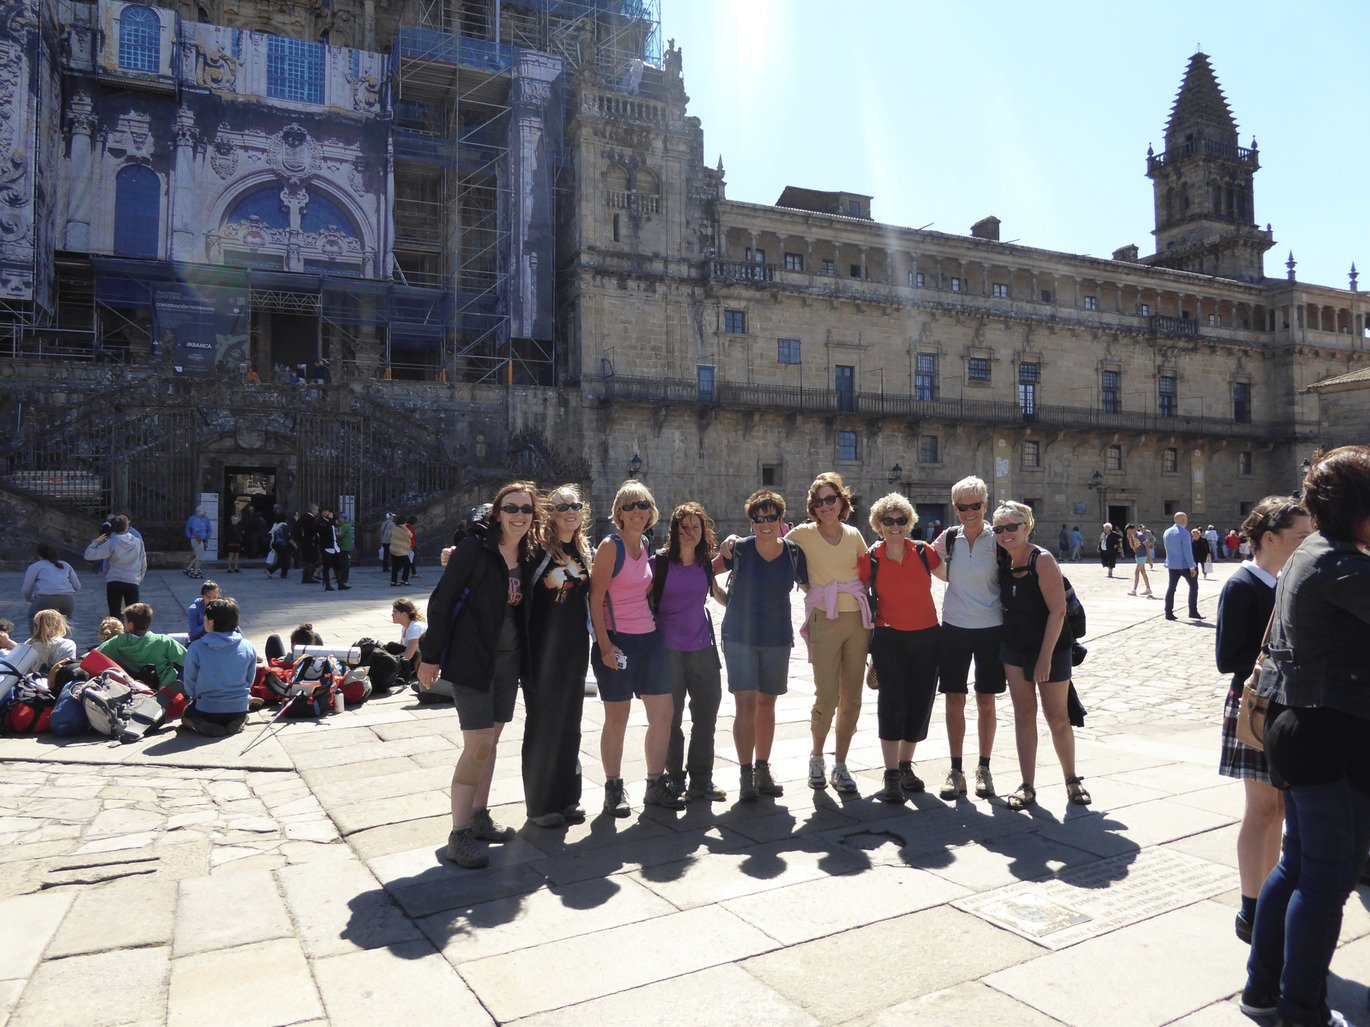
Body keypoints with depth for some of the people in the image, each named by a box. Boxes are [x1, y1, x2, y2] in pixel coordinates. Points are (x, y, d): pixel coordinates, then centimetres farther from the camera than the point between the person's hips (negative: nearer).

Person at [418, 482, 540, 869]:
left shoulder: (529, 557, 6)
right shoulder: (474, 550, -13)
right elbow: (441, 601, -12)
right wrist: (431, 655, -12)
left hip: (508, 661, 7)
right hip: (471, 661, -7)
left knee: (491, 739, 15)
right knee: (478, 745, -9)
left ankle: (479, 816, 28)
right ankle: (459, 834, 2)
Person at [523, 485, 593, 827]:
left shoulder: (586, 551, 8)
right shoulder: (538, 548, -8)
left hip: (575, 647, 5)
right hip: (542, 646, -5)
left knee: (570, 721, 12)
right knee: (542, 721, 4)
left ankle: (567, 797, 25)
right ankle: (539, 803, 16)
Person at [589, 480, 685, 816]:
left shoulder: (646, 545, 10)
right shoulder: (610, 546, -10)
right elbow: (595, 598, -14)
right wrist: (604, 645, -18)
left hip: (649, 637, 7)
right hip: (617, 640, -7)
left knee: (663, 714, 8)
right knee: (617, 719, 2)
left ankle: (656, 786, 22)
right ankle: (614, 790, 18)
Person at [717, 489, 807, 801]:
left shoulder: (793, 552, -3)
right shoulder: (739, 549, -8)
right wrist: (724, 554, -8)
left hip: (777, 638, 3)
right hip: (740, 636, -2)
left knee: (767, 704, 12)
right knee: (746, 704, -7)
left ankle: (763, 770, 25)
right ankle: (745, 775, 2)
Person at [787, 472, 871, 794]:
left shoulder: (853, 535, 9)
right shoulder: (804, 533, -2)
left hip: (857, 619, 4)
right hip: (824, 621, -4)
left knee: (852, 698, 6)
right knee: (827, 698, -7)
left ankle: (840, 765, 19)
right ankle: (816, 757, 19)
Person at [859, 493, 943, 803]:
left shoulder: (923, 552, 2)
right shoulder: (870, 560, -4)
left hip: (926, 637, 3)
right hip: (889, 639, -3)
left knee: (920, 702, 9)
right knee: (891, 702, -8)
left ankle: (906, 765, 27)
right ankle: (891, 774, 0)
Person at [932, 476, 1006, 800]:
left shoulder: (997, 540, -5)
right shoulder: (949, 538, 1)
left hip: (990, 628, -1)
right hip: (954, 627, 2)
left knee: (985, 701, 7)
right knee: (954, 700, 3)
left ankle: (984, 768, 21)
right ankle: (955, 770, 14)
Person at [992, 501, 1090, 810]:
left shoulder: (1042, 559, -17)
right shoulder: (1005, 562, 1)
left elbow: (1057, 610, -21)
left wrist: (1045, 657, -22)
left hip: (1050, 649, -5)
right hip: (1015, 649, 5)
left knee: (1057, 717, 4)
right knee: (1023, 715, 6)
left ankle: (1072, 779, 25)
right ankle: (1027, 787, 12)